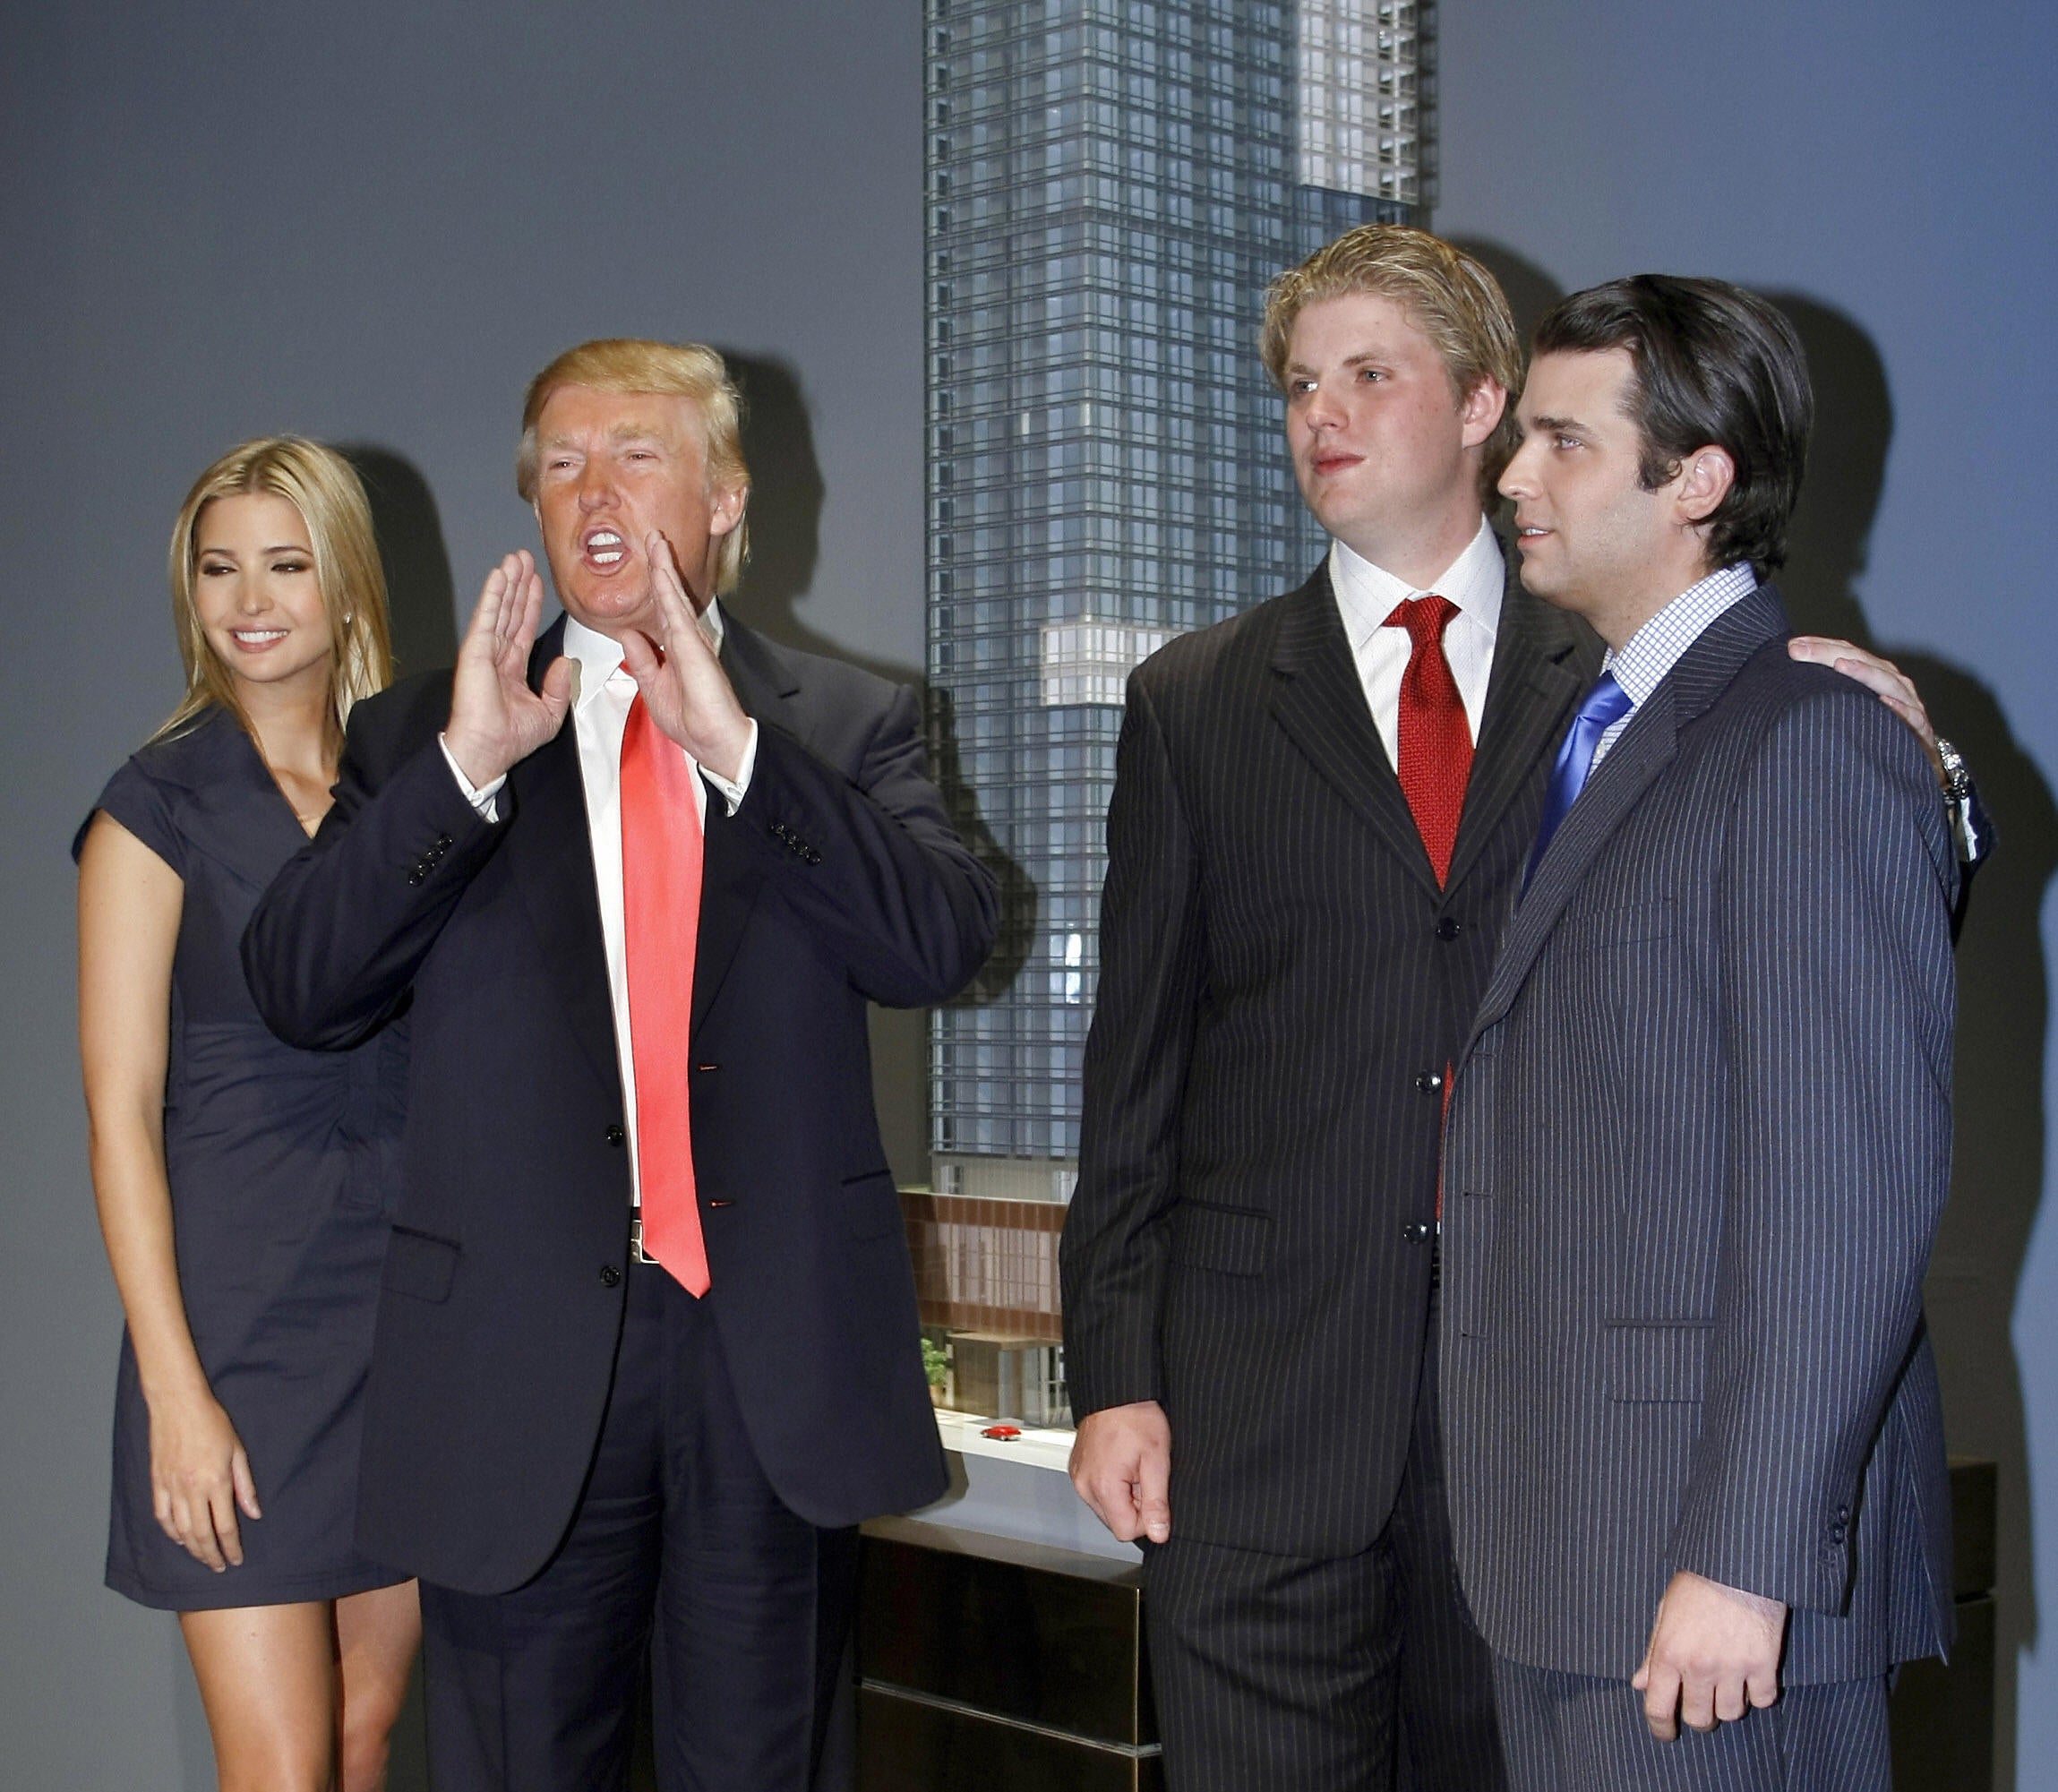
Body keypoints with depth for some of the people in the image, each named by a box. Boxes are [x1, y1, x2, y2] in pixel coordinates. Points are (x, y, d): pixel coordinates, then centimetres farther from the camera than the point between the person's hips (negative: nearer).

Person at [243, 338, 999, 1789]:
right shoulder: (418, 738, 8)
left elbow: (943, 944, -8)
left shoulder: (846, 727, 8)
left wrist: (737, 747, -16)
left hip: (778, 1363, 0)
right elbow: (298, 988, -4)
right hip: (522, 1363, 0)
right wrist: (464, 765, -15)